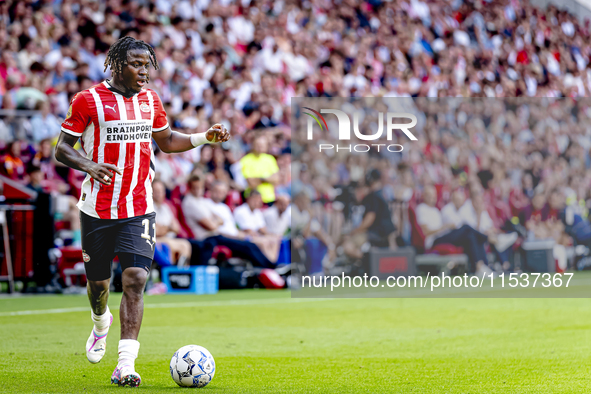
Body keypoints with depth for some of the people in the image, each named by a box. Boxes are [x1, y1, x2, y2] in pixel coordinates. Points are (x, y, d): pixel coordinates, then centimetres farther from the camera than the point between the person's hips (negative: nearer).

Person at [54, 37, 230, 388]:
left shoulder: (150, 99, 9)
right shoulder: (88, 100, -5)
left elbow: (166, 141, 24)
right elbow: (62, 148, -3)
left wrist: (205, 138, 9)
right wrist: (89, 165, -23)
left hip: (140, 208, 2)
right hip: (98, 208, -2)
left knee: (135, 279, -14)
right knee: (98, 282, 10)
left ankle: (126, 365, -16)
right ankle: (101, 323, 47)